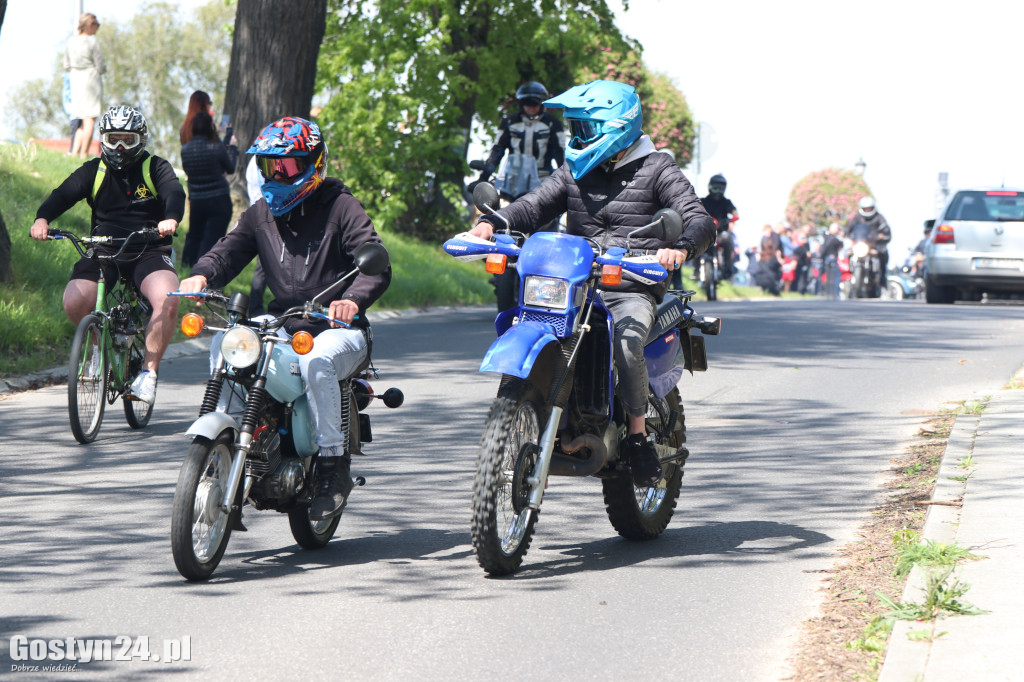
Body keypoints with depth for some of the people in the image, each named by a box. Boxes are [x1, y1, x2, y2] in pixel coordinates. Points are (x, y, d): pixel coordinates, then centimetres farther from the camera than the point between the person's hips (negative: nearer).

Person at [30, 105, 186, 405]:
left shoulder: (155, 168, 4)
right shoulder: (93, 171, 8)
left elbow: (175, 193, -15)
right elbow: (64, 194, -6)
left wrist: (171, 219, -38)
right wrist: (42, 218, -28)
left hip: (149, 253, -2)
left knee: (167, 300, -31)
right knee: (74, 302, -23)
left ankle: (149, 371, -16)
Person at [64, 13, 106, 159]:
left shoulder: (71, 41, 6)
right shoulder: (92, 42, -12)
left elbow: (67, 66, 11)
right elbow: (101, 68, -12)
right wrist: (103, 67, 9)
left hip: (75, 81, 7)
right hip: (92, 81, -7)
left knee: (82, 122, 14)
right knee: (90, 120, -3)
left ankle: (74, 153, 3)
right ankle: (83, 155, -5)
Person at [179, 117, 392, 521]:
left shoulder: (340, 206, -1)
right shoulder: (261, 213, 16)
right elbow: (229, 251, 6)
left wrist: (353, 299, -35)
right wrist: (202, 275, -19)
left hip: (337, 330, -5)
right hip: (281, 329, 5)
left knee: (316, 361, -38)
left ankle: (334, 465, -27)